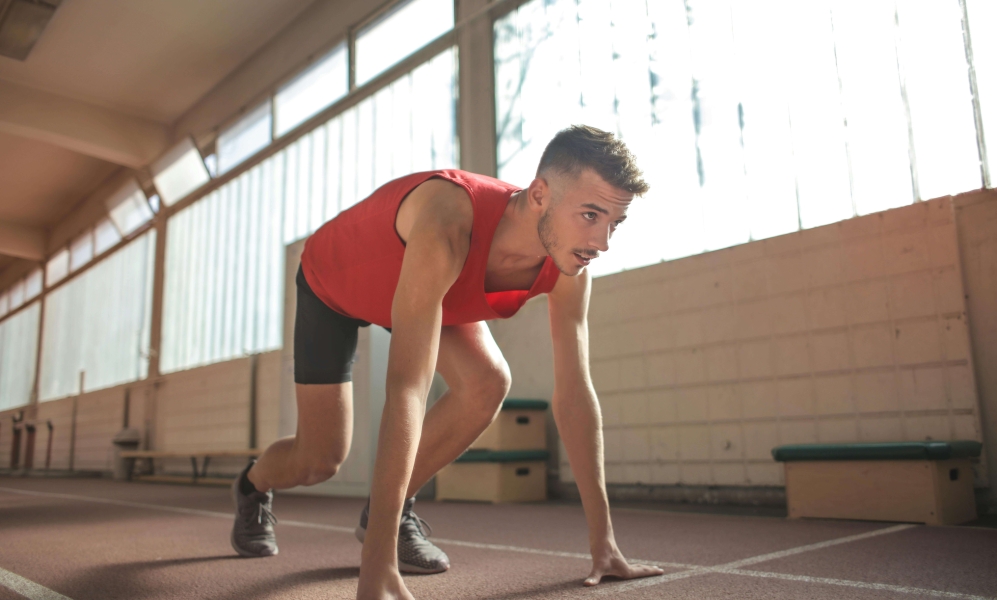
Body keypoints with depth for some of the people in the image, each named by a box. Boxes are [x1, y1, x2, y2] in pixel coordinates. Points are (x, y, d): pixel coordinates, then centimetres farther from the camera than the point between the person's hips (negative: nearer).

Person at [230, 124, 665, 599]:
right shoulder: (448, 223, -47)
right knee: (320, 460, -5)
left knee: (488, 384, -22)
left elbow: (574, 393, -21)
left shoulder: (569, 268, -27)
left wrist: (602, 541, -21)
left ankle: (388, 511, 3)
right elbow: (406, 387, -53)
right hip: (330, 283, -4)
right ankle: (253, 486, 35)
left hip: (427, 285, 5)